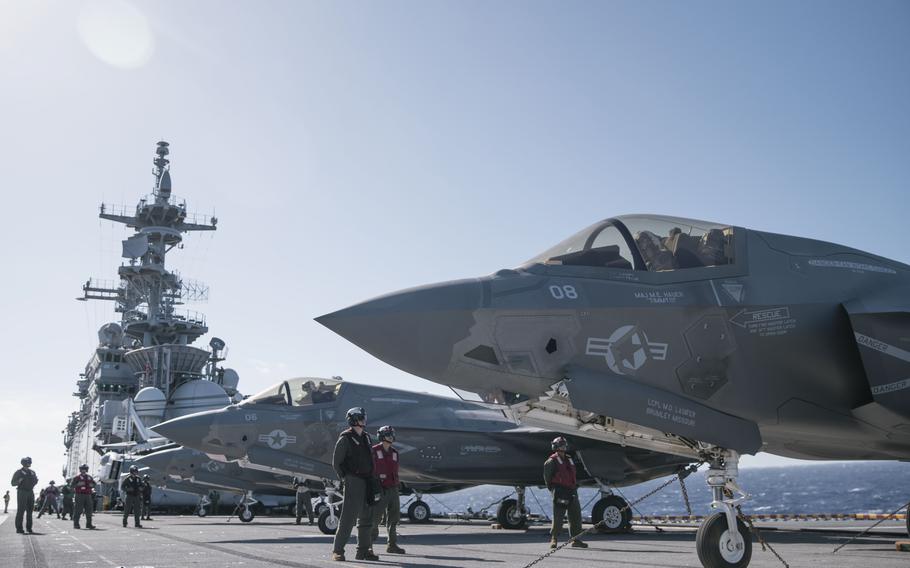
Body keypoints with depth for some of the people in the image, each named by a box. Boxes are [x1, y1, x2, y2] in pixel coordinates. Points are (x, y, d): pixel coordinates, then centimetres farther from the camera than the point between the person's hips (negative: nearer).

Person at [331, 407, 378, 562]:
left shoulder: (366, 437, 16)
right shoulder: (345, 438, -6)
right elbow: (336, 462, -4)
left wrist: (372, 480, 15)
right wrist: (345, 479, -8)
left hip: (367, 483, 8)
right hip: (353, 482, -7)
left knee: (366, 517, 9)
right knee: (348, 517, -11)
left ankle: (363, 550, 16)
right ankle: (337, 550, -6)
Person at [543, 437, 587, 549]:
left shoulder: (570, 460, 20)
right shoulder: (552, 461, -3)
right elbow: (547, 477, -3)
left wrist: (575, 485, 17)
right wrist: (552, 487, -3)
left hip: (572, 491, 7)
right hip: (560, 492, -7)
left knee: (576, 516, 6)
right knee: (558, 516, -6)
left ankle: (575, 539, 12)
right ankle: (553, 539, 3)